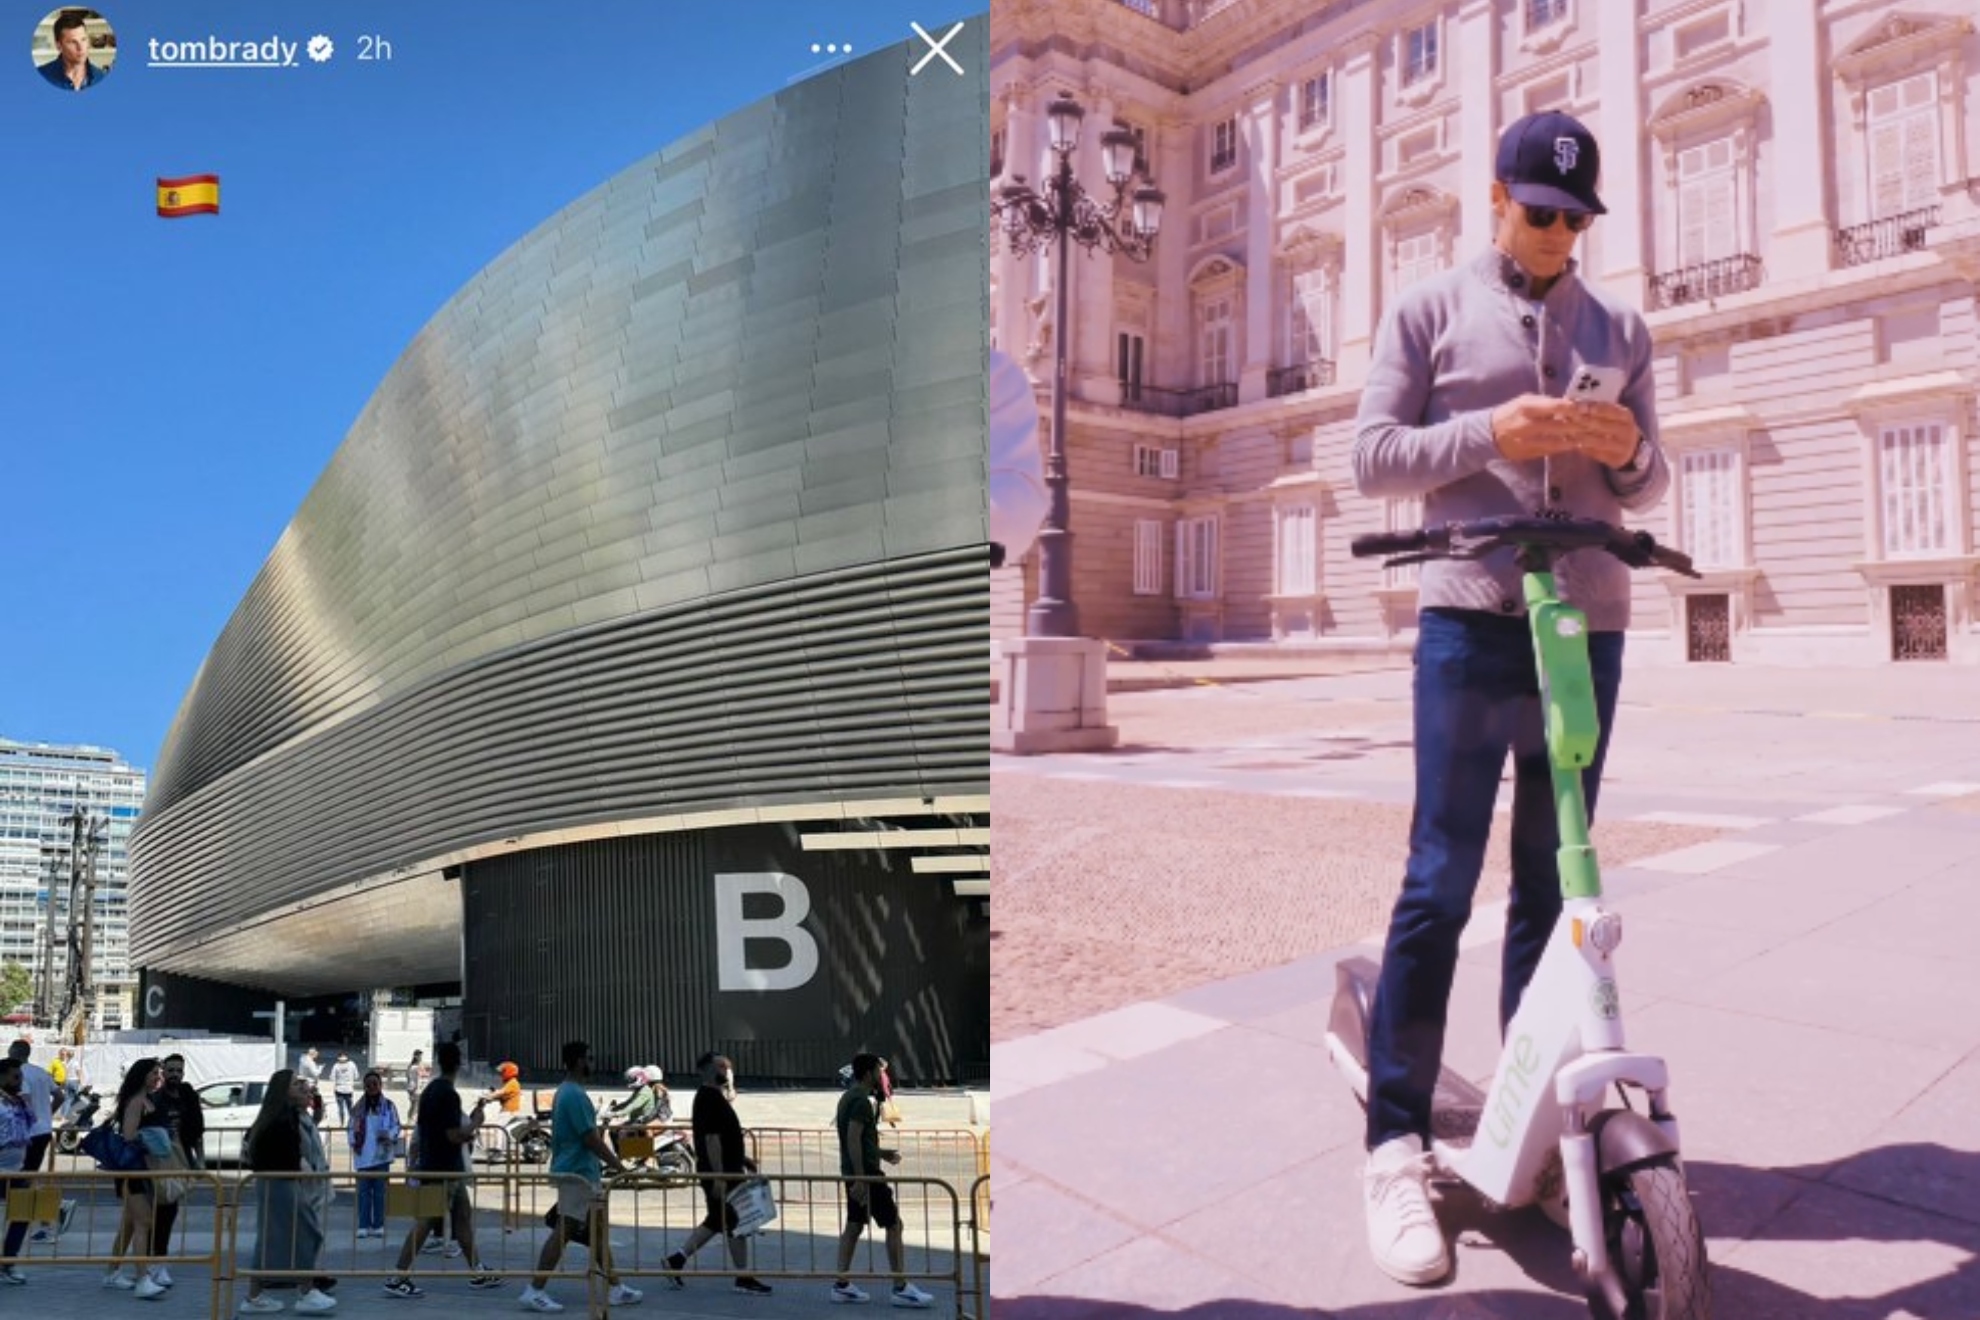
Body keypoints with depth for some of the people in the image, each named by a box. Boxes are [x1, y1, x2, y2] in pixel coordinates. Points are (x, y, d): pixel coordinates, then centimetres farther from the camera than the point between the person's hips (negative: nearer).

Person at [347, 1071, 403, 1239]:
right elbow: (350, 1127, 12)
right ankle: (363, 1225, 8)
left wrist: (389, 1135, -18)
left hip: (382, 1154, -2)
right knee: (363, 1191, 3)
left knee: (379, 1190, 3)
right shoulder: (358, 1107, 6)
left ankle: (378, 1225, 10)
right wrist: (353, 1141, -5)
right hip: (363, 1155, 2)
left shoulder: (388, 1105, 0)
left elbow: (396, 1126, 1)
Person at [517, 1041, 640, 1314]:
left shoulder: (565, 1092, 13)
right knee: (563, 1232, -8)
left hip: (580, 1172, 10)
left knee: (598, 1231, 14)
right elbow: (591, 1138, -20)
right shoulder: (575, 1095, -18)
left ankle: (615, 1289, 19)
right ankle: (535, 1291, -4)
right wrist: (619, 1167, -14)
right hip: (578, 1174, -10)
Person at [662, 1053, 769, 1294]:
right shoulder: (711, 1098, -18)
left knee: (717, 1220, 16)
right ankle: (743, 1278, 5)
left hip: (724, 1169, 10)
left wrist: (741, 1159, 22)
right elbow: (711, 1138, -23)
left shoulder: (711, 1096, 14)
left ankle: (677, 1260, 20)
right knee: (736, 1222, -2)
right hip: (721, 1173, -10)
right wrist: (719, 1176, -25)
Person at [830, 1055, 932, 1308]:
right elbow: (853, 1140, -24)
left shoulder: (849, 1097, 14)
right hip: (866, 1172, -10)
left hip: (854, 1171, 10)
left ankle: (841, 1285, 15)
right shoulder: (863, 1101, -17)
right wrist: (860, 1179, -26)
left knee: (854, 1225, 13)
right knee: (893, 1225, -5)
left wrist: (882, 1153, 23)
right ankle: (901, 1289, -3)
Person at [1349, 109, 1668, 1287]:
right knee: (1441, 880, -8)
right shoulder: (1430, 311, 7)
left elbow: (1647, 492, 17)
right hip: (1472, 622, -4)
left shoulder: (1621, 329, 17)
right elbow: (1374, 457, 0)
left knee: (1552, 881, 9)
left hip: (1589, 628, 4)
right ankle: (1399, 1145, -2)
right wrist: (1489, 433, -15)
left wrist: (1629, 451, -6)